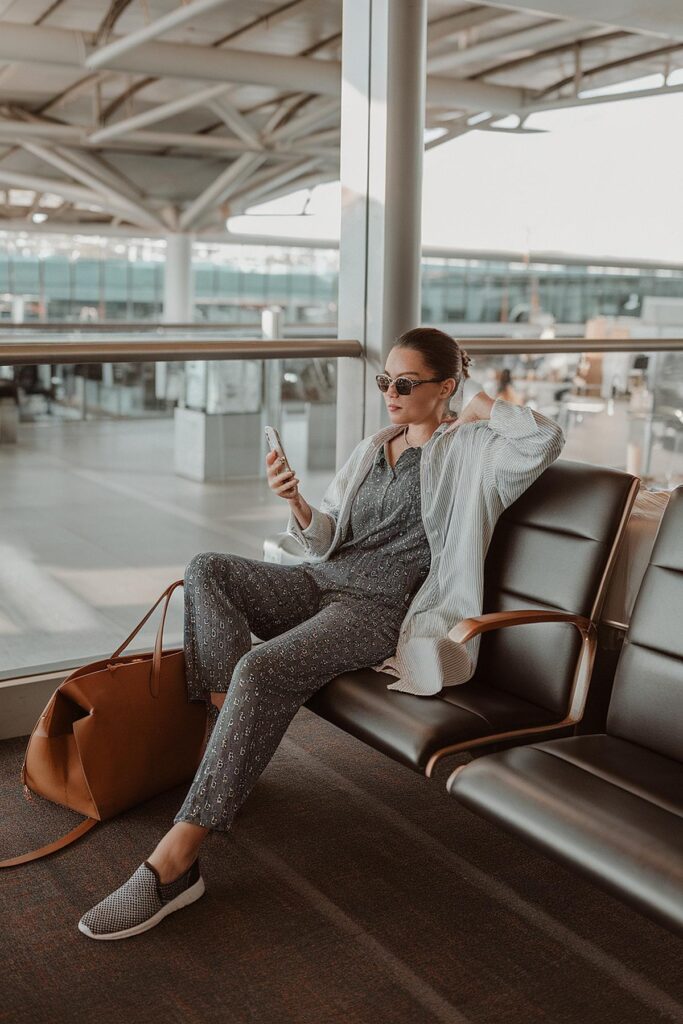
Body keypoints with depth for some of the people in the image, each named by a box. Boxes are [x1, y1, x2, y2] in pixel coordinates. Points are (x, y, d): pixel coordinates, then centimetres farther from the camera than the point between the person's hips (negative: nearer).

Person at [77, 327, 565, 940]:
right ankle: (225, 722, -25)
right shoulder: (372, 449, 22)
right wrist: (296, 503, -4)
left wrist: (485, 408, -2)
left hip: (382, 608, -8)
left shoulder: (468, 448, 2)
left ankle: (177, 859, -32)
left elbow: (546, 440, -19)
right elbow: (325, 541, 18)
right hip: (323, 583, 8)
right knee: (207, 569, -17)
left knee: (262, 670, -32)